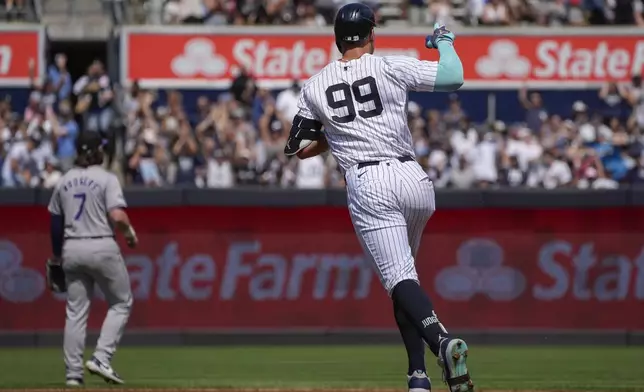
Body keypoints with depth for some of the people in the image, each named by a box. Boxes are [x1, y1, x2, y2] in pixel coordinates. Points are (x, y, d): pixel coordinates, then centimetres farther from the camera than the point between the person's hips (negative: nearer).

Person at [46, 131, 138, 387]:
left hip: (72, 249, 5)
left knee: (76, 311, 7)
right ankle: (101, 358, -5)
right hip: (102, 247, -5)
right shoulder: (106, 179, -6)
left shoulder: (64, 182, 9)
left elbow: (55, 223, 12)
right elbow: (117, 217, -17)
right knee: (121, 303, 10)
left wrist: (57, 256, 24)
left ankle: (73, 372, 3)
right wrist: (130, 233, 2)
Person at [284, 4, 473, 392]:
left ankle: (442, 340, -38)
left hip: (367, 185, -1)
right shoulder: (391, 67, 2)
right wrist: (444, 41, 15)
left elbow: (300, 149, 17)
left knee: (400, 277, -9)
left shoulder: (315, 87, 9)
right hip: (413, 179, 1)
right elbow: (454, 77, -5)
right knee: (402, 271, 18)